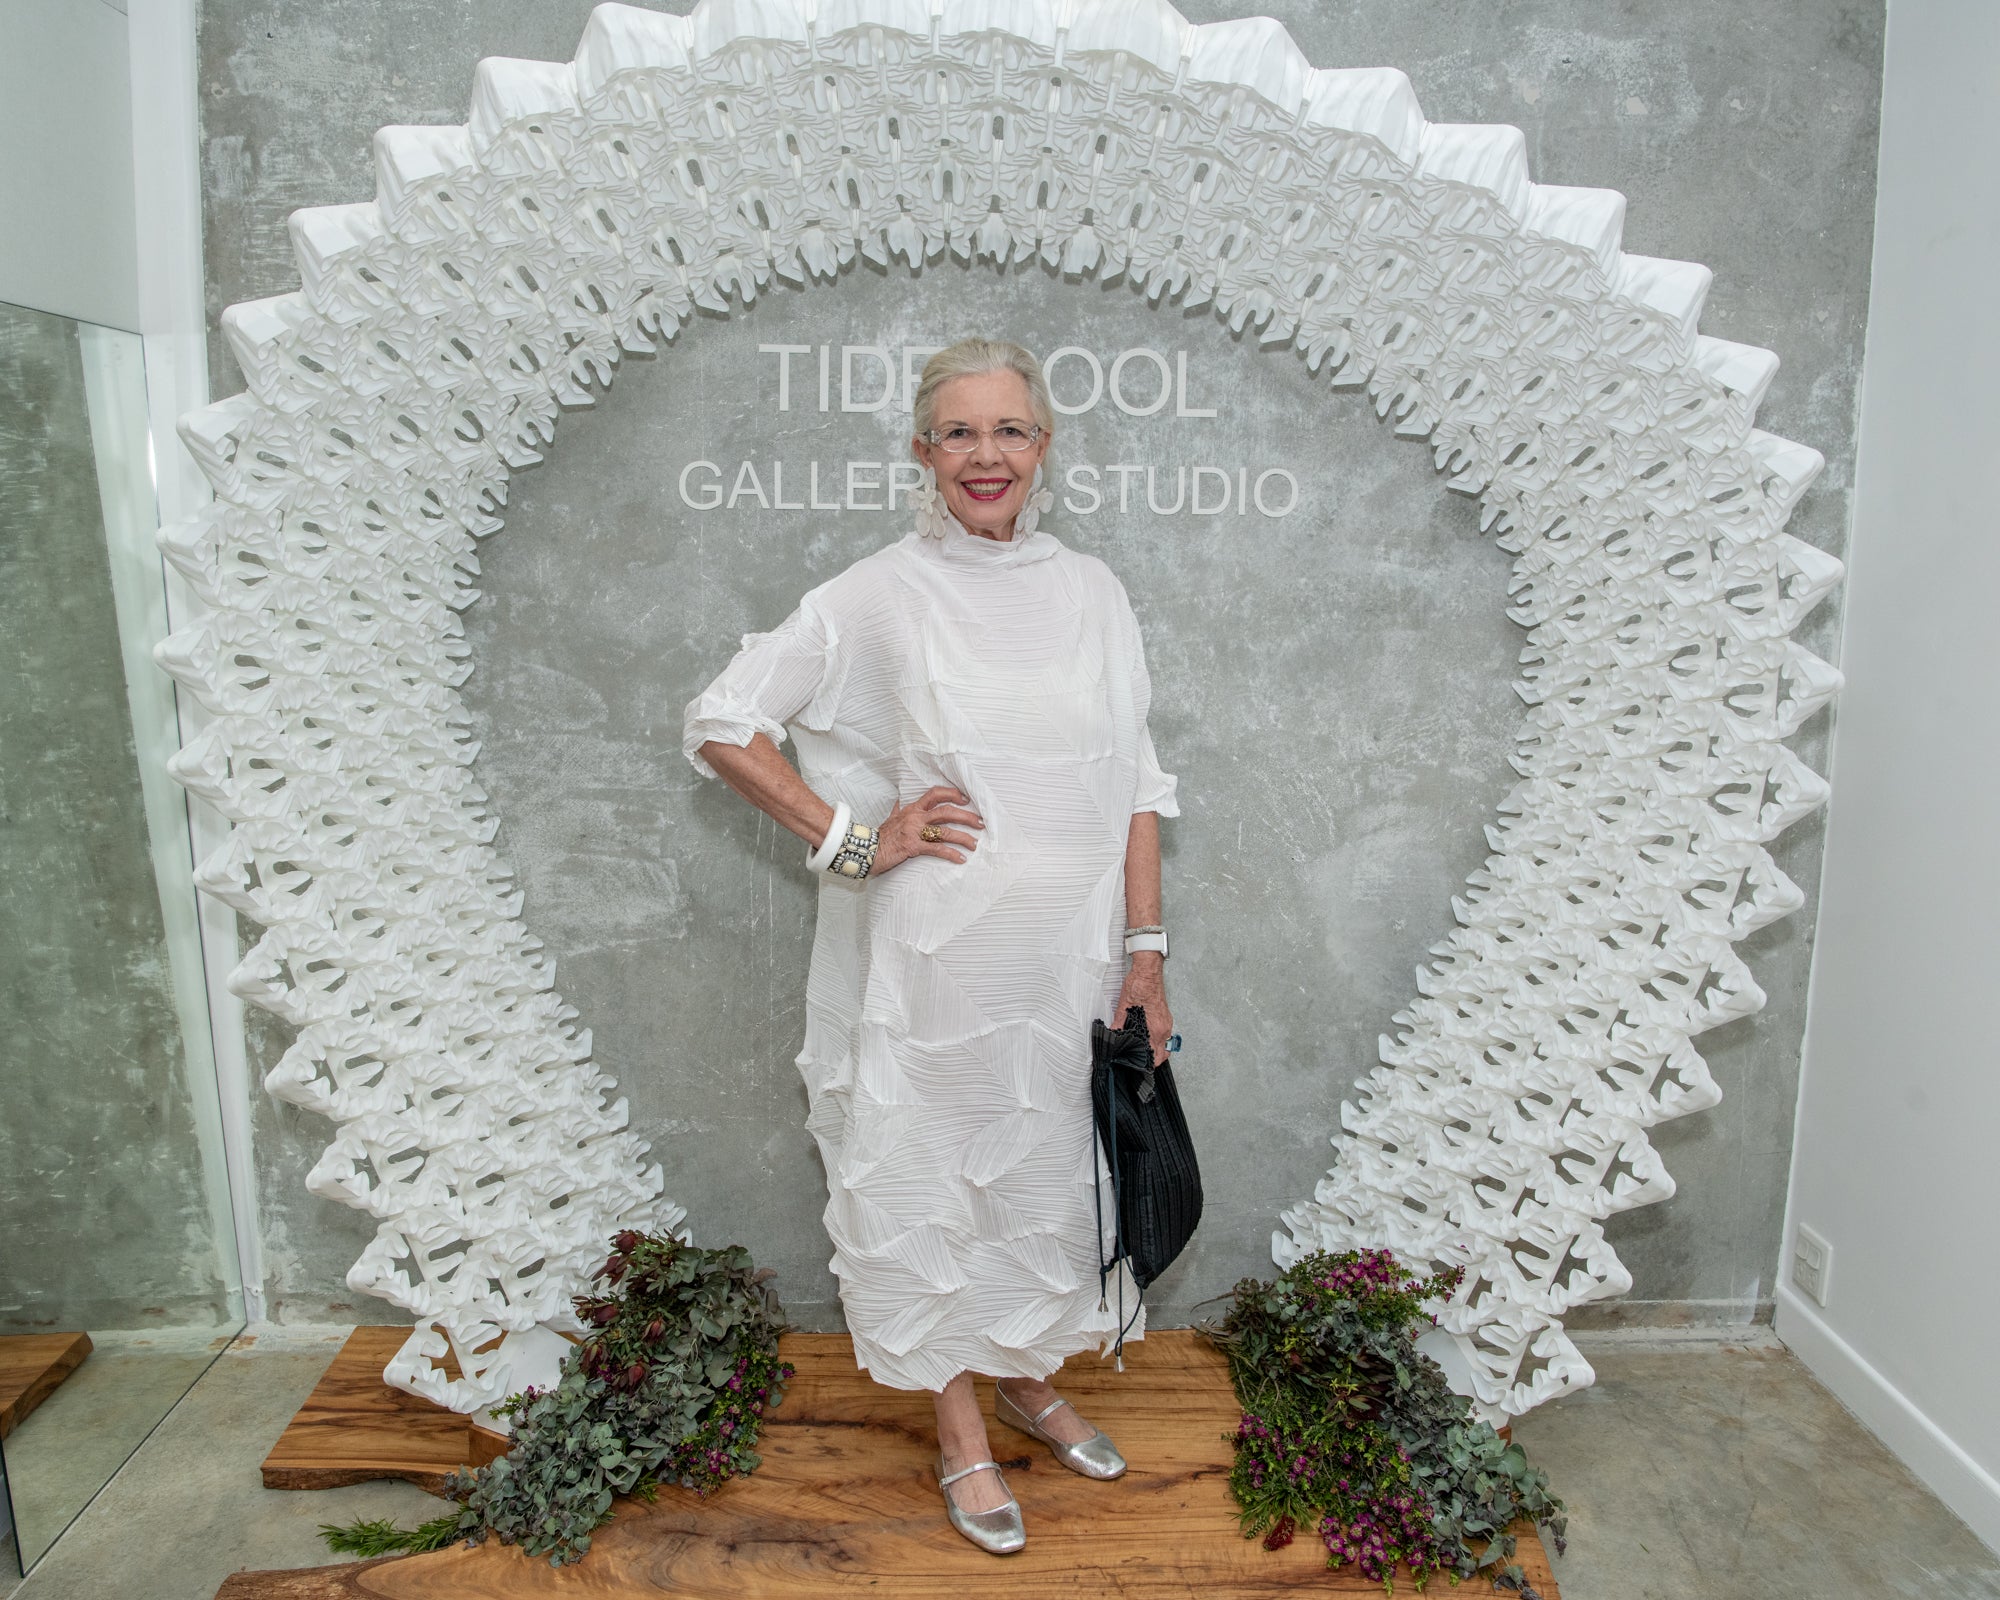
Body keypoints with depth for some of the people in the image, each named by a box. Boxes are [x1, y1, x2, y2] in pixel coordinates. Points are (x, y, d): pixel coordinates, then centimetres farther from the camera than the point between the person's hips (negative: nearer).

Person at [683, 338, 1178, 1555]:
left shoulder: (1094, 594, 3)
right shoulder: (877, 599, -7)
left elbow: (1135, 791, 5)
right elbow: (721, 726, -4)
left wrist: (1147, 954, 2)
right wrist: (853, 841, -10)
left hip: (1072, 954, 3)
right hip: (935, 957, -3)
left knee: (1059, 1165, 17)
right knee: (934, 1170, 11)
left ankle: (1030, 1377, 45)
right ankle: (962, 1430, 35)